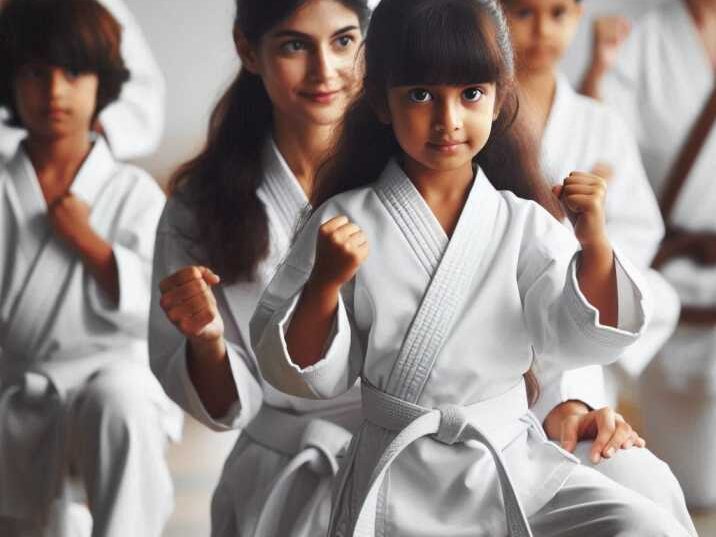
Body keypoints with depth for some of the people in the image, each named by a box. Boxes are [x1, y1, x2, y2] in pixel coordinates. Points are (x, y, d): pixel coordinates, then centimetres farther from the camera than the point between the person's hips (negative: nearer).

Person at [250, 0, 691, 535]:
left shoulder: (524, 224, 3)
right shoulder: (347, 221, -2)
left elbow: (578, 341, -2)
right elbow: (309, 375, -2)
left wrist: (594, 245, -16)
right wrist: (325, 284, -20)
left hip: (519, 463, 3)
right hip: (400, 485, -3)